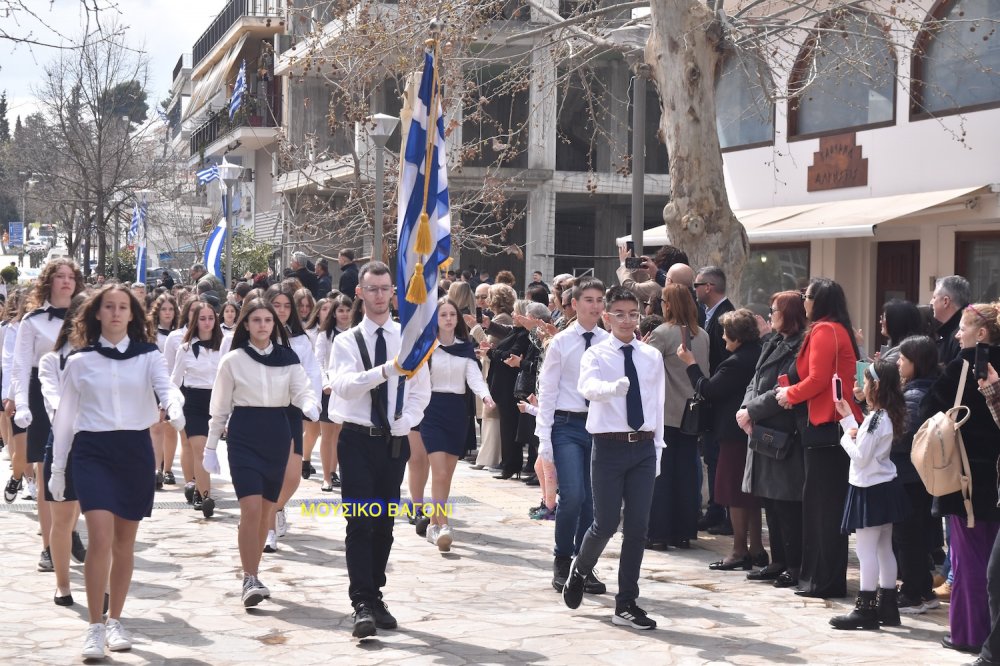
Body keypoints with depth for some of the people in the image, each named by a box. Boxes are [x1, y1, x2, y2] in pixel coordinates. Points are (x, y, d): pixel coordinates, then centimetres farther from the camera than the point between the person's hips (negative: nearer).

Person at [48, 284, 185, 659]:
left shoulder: (148, 356, 4)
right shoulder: (79, 361, 4)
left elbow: (166, 388, -14)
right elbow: (65, 417, 9)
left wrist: (175, 409, -37)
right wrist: (57, 467, 8)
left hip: (135, 449, 1)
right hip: (92, 450, -1)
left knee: (125, 541, 9)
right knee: (101, 538, -14)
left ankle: (115, 621, 24)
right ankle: (95, 627, -6)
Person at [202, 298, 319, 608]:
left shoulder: (288, 358, 6)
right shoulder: (233, 360, 1)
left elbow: (302, 390, -5)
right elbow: (219, 408, 5)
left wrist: (310, 405, -28)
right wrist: (210, 447, 5)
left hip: (277, 434, 3)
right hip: (244, 434, -3)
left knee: (266, 509, 8)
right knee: (251, 508, -15)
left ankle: (252, 574, 22)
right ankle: (250, 580, -12)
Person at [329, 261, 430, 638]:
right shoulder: (347, 341, 0)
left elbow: (421, 391, 9)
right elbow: (344, 385, -19)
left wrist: (404, 423, -7)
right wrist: (387, 369, -33)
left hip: (395, 440, 3)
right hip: (358, 439, -2)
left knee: (384, 523, 9)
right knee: (360, 524, -8)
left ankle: (375, 596, 20)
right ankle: (363, 604, -9)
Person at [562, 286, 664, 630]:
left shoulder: (653, 357, 7)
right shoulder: (596, 355, -4)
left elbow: (658, 404, 12)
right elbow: (589, 388, -26)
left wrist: (657, 447, 10)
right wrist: (614, 387, -46)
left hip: (644, 447, 3)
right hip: (610, 446, -3)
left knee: (637, 527, 4)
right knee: (605, 523, -1)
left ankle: (626, 605, 14)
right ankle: (579, 570, 32)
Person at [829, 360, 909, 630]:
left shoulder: (877, 418, -19)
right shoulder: (886, 416, 10)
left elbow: (860, 455, -21)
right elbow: (863, 443, 13)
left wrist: (847, 439, -4)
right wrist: (847, 416, 16)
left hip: (871, 490, -10)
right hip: (885, 487, 10)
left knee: (866, 550, -6)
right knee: (884, 549, 14)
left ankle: (866, 609, -3)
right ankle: (887, 606, 19)